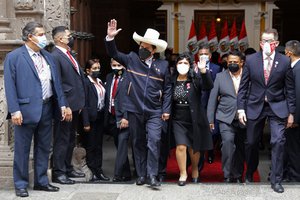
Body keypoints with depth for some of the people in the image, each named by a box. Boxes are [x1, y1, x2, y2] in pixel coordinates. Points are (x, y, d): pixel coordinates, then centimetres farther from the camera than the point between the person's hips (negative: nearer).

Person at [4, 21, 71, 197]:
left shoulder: (48, 56, 13)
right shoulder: (14, 57, -5)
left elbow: (56, 83, 12)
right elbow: (10, 85, -9)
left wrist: (63, 104, 5)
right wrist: (14, 110, -16)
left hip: (46, 109, 6)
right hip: (26, 110, -6)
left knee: (44, 148, 13)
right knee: (22, 149, 3)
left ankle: (41, 181, 25)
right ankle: (21, 185, 13)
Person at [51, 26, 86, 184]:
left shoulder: (69, 55, 16)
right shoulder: (55, 56, -14)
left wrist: (80, 102, 16)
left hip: (75, 105, 10)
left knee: (70, 139, 17)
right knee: (62, 140, -3)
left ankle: (68, 168, 28)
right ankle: (58, 173, 4)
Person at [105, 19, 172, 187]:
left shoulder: (163, 65, 3)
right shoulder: (131, 59, 4)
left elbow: (167, 89, 6)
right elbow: (114, 53, 5)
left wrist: (166, 110, 1)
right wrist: (110, 38, -13)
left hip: (154, 112, -1)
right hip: (135, 110, 2)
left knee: (154, 141, -13)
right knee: (138, 143, 10)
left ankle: (152, 175, -5)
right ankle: (141, 175, 20)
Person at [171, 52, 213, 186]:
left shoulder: (195, 79, -7)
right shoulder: (172, 81, 1)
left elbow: (209, 86, -25)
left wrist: (203, 70, -39)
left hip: (194, 119, -1)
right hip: (178, 120, 1)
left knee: (194, 148, 12)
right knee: (181, 146, -11)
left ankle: (195, 169, 38)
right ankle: (183, 173, 6)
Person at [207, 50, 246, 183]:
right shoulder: (220, 77, 5)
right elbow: (213, 98, 6)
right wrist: (211, 119, 3)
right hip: (226, 118, -1)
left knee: (240, 148, 9)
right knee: (228, 142, -20)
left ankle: (238, 176, 24)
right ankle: (227, 176, -14)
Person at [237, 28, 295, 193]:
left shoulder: (284, 62, -4)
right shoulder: (250, 60, -3)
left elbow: (290, 89, 0)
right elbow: (243, 86, 1)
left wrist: (291, 112, 0)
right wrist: (241, 108, -5)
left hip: (277, 107, -1)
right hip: (255, 106, 1)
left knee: (278, 142, -9)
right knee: (251, 142, 10)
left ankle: (276, 180, 3)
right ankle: (250, 172, 35)